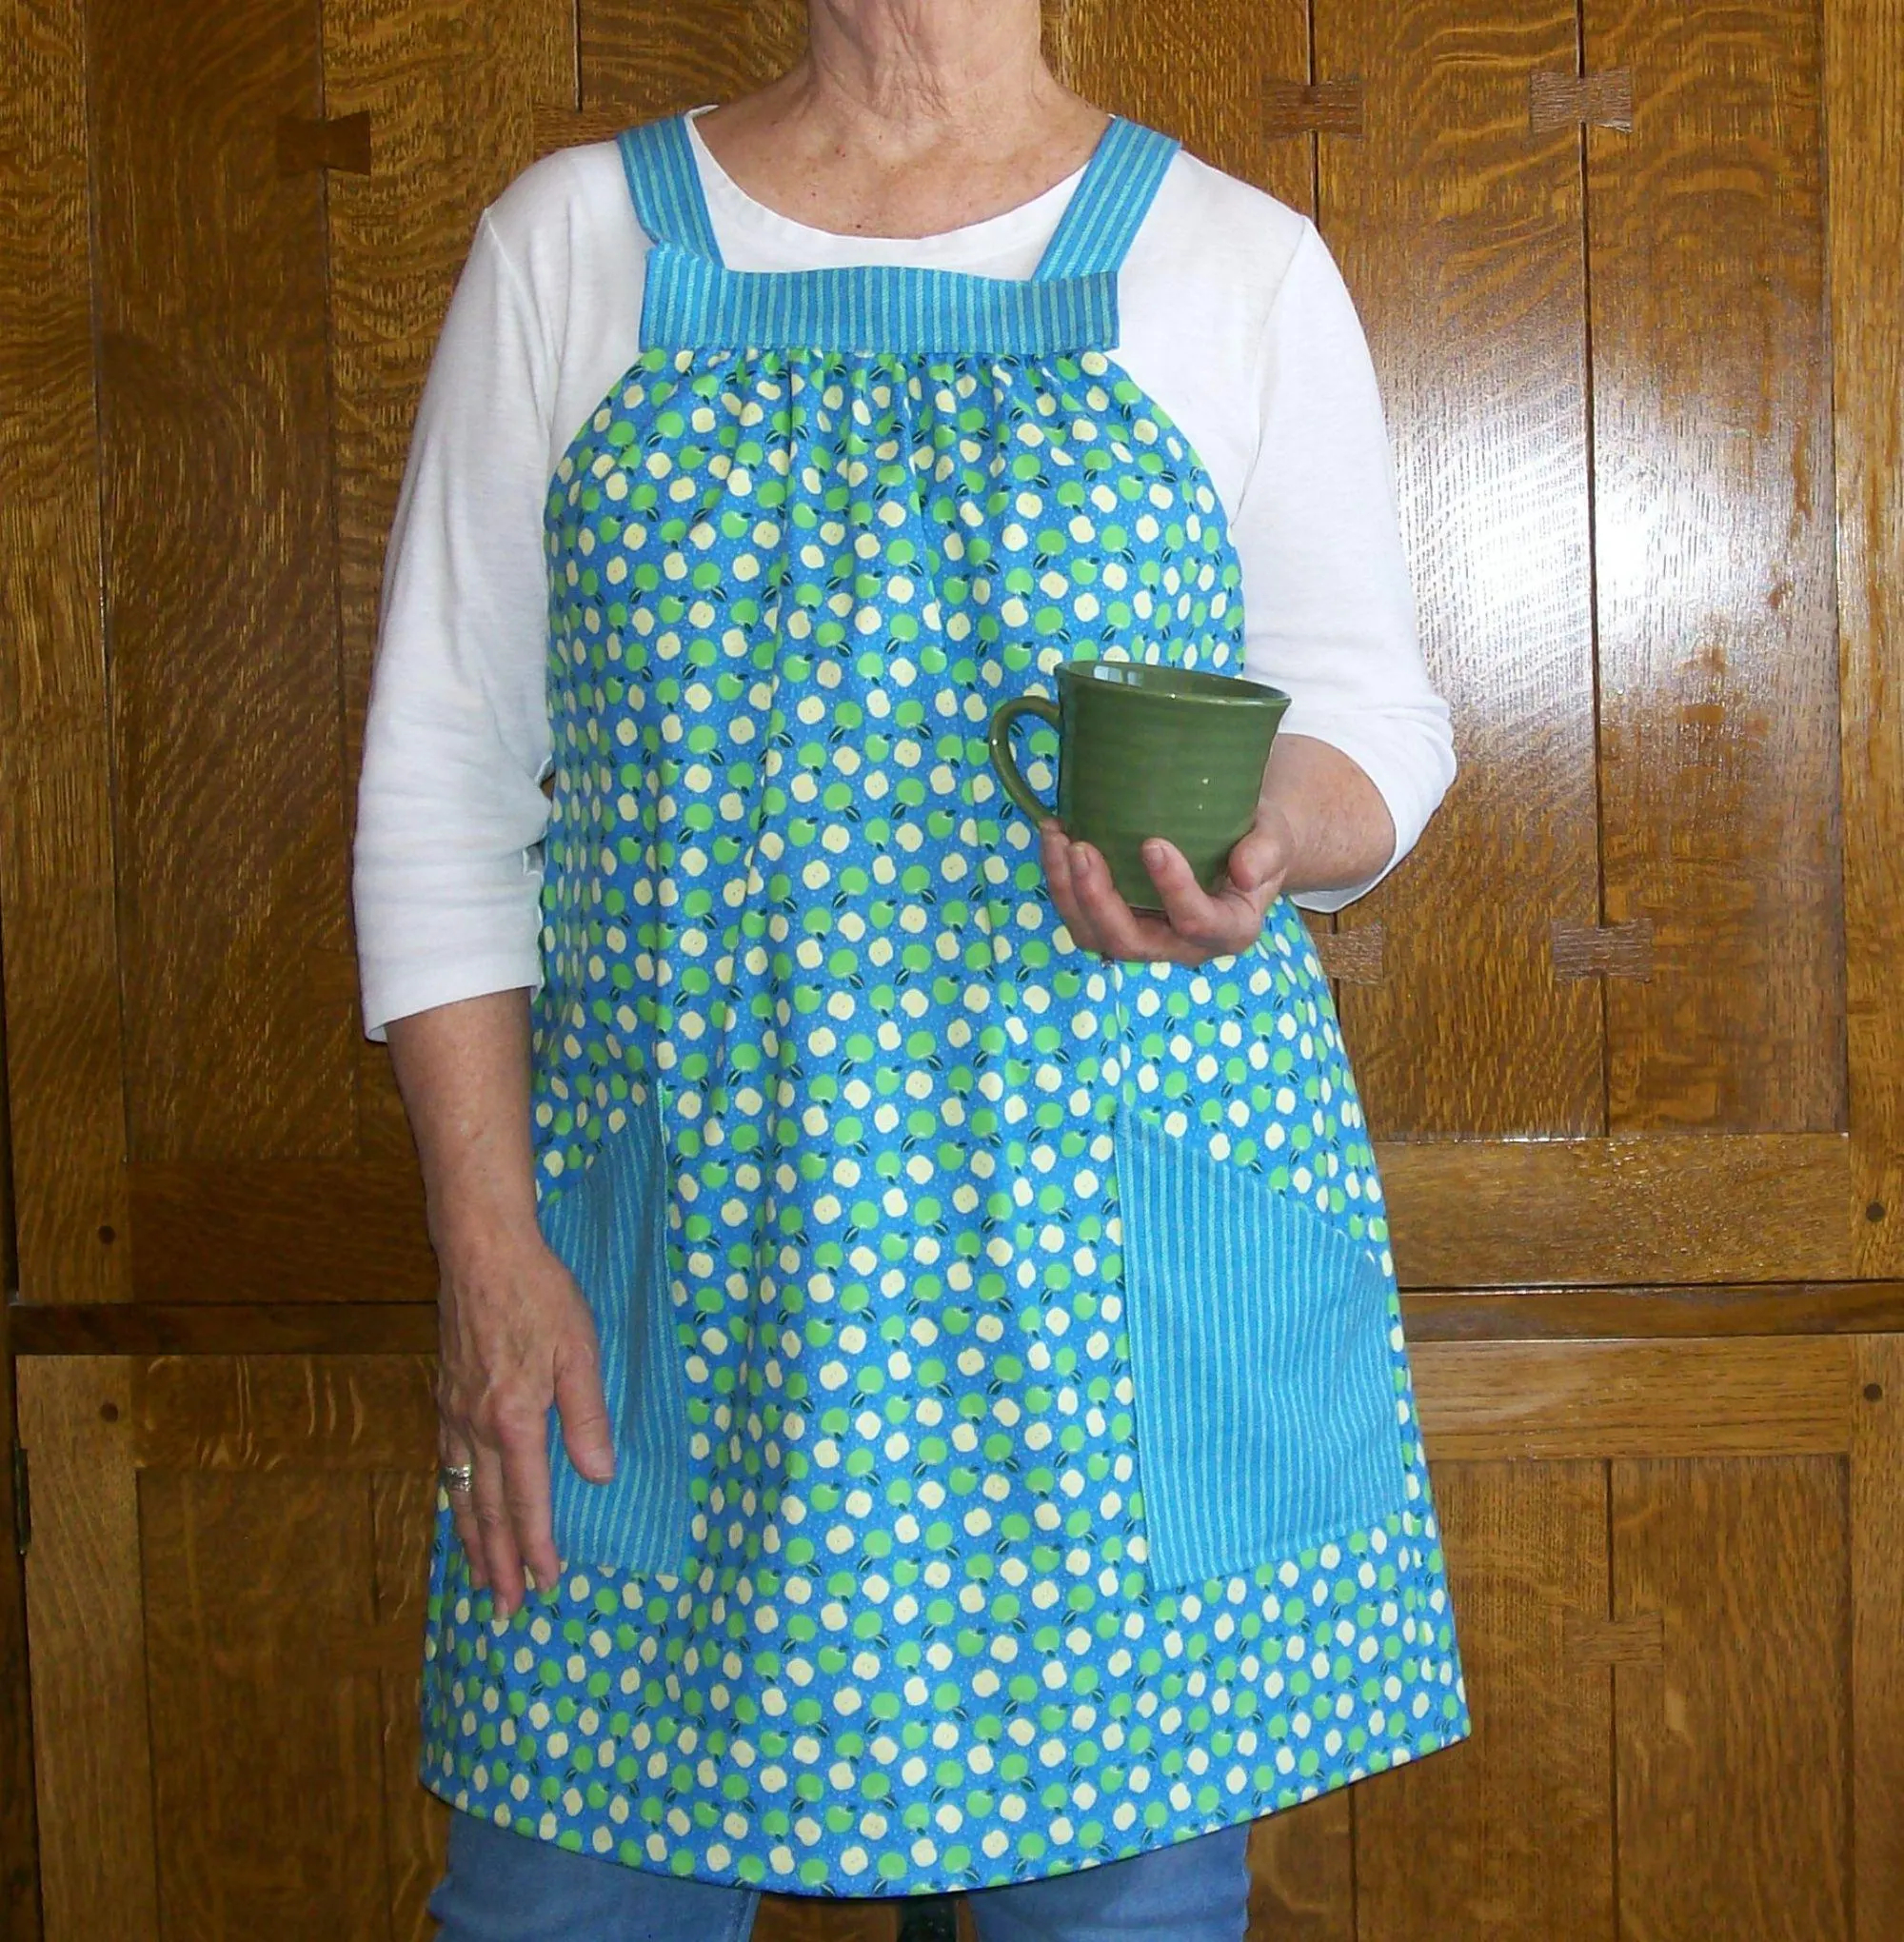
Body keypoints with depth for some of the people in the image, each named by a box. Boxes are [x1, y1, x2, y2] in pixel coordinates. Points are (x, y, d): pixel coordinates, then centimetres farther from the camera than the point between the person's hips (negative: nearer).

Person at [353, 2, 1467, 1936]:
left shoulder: (1239, 262, 5)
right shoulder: (569, 238, 7)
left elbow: (1370, 706, 10)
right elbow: (444, 765, 5)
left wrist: (1268, 837, -16)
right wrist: (486, 1246, -3)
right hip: (670, 1247, 1)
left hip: (1128, 1245, 0)